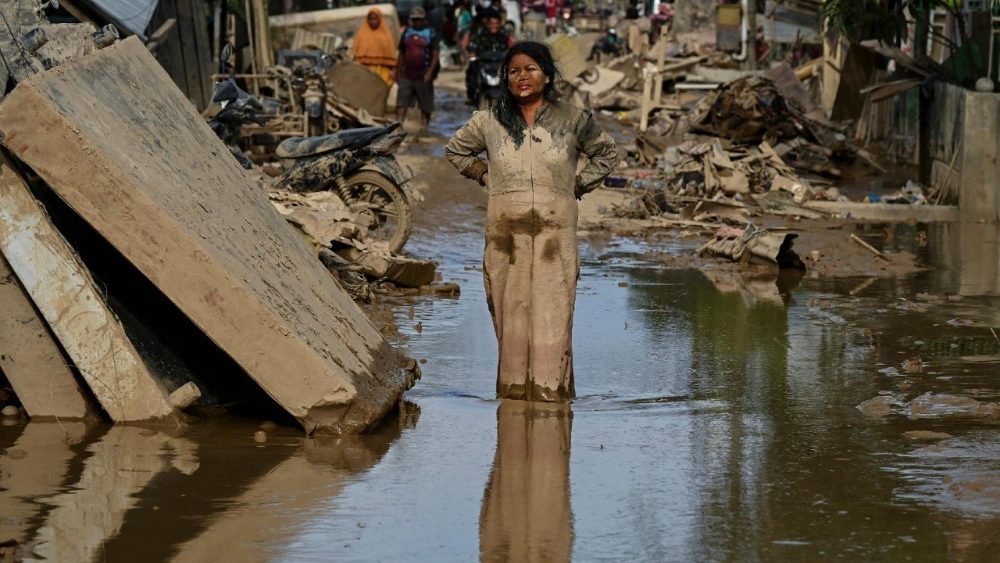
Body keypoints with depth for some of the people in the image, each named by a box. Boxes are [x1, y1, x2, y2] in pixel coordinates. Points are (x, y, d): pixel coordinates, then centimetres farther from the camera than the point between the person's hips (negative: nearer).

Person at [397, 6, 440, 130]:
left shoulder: (430, 34, 0)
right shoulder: (406, 32, 12)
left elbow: (435, 54, -5)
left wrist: (430, 72, -15)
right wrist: (398, 72, 14)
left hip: (423, 76, -3)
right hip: (407, 74, 3)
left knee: (426, 106, 4)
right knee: (401, 102, -7)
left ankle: (424, 127, 13)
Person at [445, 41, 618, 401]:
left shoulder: (572, 121, 3)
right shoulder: (489, 122, 5)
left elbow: (607, 154, 18)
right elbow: (455, 150, 22)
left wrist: (579, 185, 8)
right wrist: (485, 177, 11)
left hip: (555, 233, -1)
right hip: (506, 233, 1)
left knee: (552, 313, -4)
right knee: (510, 312, 1)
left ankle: (551, 389, -2)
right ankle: (514, 388, 6)